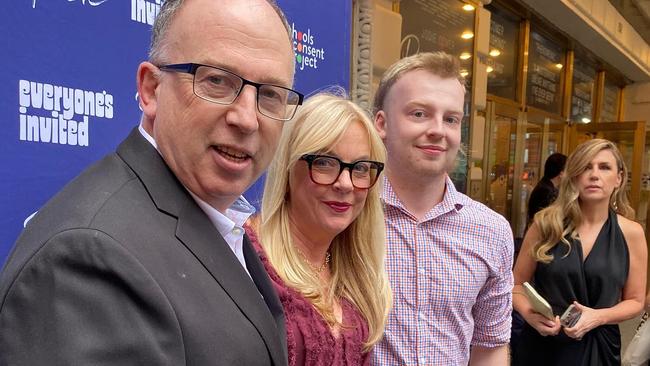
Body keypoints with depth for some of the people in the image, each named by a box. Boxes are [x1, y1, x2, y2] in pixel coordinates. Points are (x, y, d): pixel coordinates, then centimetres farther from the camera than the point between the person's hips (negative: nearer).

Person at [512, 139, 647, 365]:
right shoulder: (546, 224, -8)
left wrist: (599, 317, -15)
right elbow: (517, 283, 0)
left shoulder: (631, 233, -5)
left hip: (597, 347, 1)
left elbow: (635, 300, 3)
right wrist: (528, 313, -19)